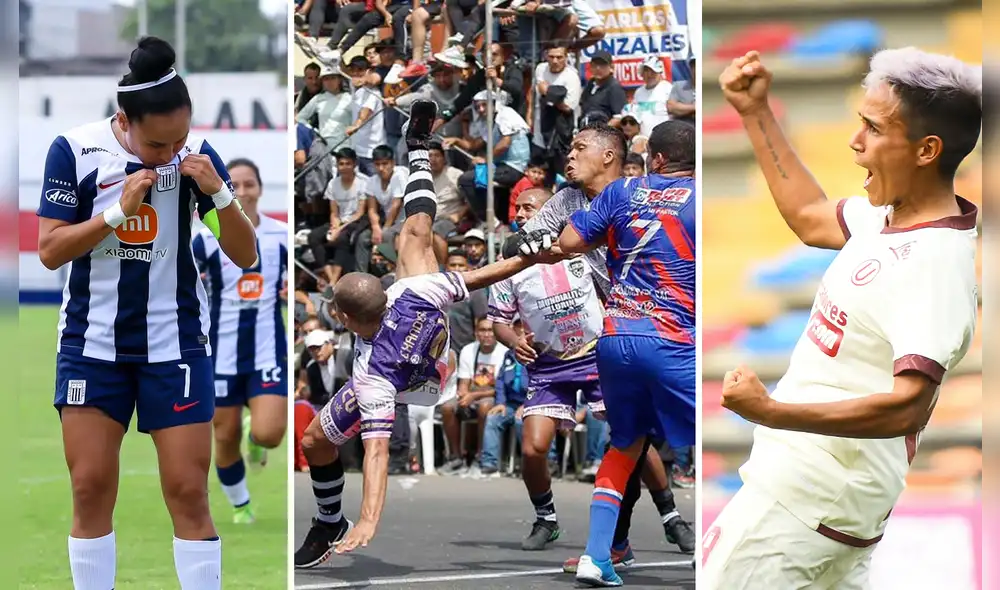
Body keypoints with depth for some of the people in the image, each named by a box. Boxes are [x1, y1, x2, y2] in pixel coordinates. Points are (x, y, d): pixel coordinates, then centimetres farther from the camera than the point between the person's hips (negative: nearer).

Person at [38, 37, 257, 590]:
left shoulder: (195, 153, -5)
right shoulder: (75, 150, -9)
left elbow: (245, 255, -2)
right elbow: (50, 250, -9)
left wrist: (218, 192, -19)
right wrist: (118, 211, -21)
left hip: (176, 343, 0)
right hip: (92, 342, 0)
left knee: (188, 492, -3)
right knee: (91, 489, 0)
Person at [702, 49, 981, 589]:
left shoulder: (934, 263, -26)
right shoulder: (892, 214, 3)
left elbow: (907, 405, -34)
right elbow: (810, 218, 24)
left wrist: (774, 413, -42)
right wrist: (756, 114, 22)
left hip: (807, 499, -10)